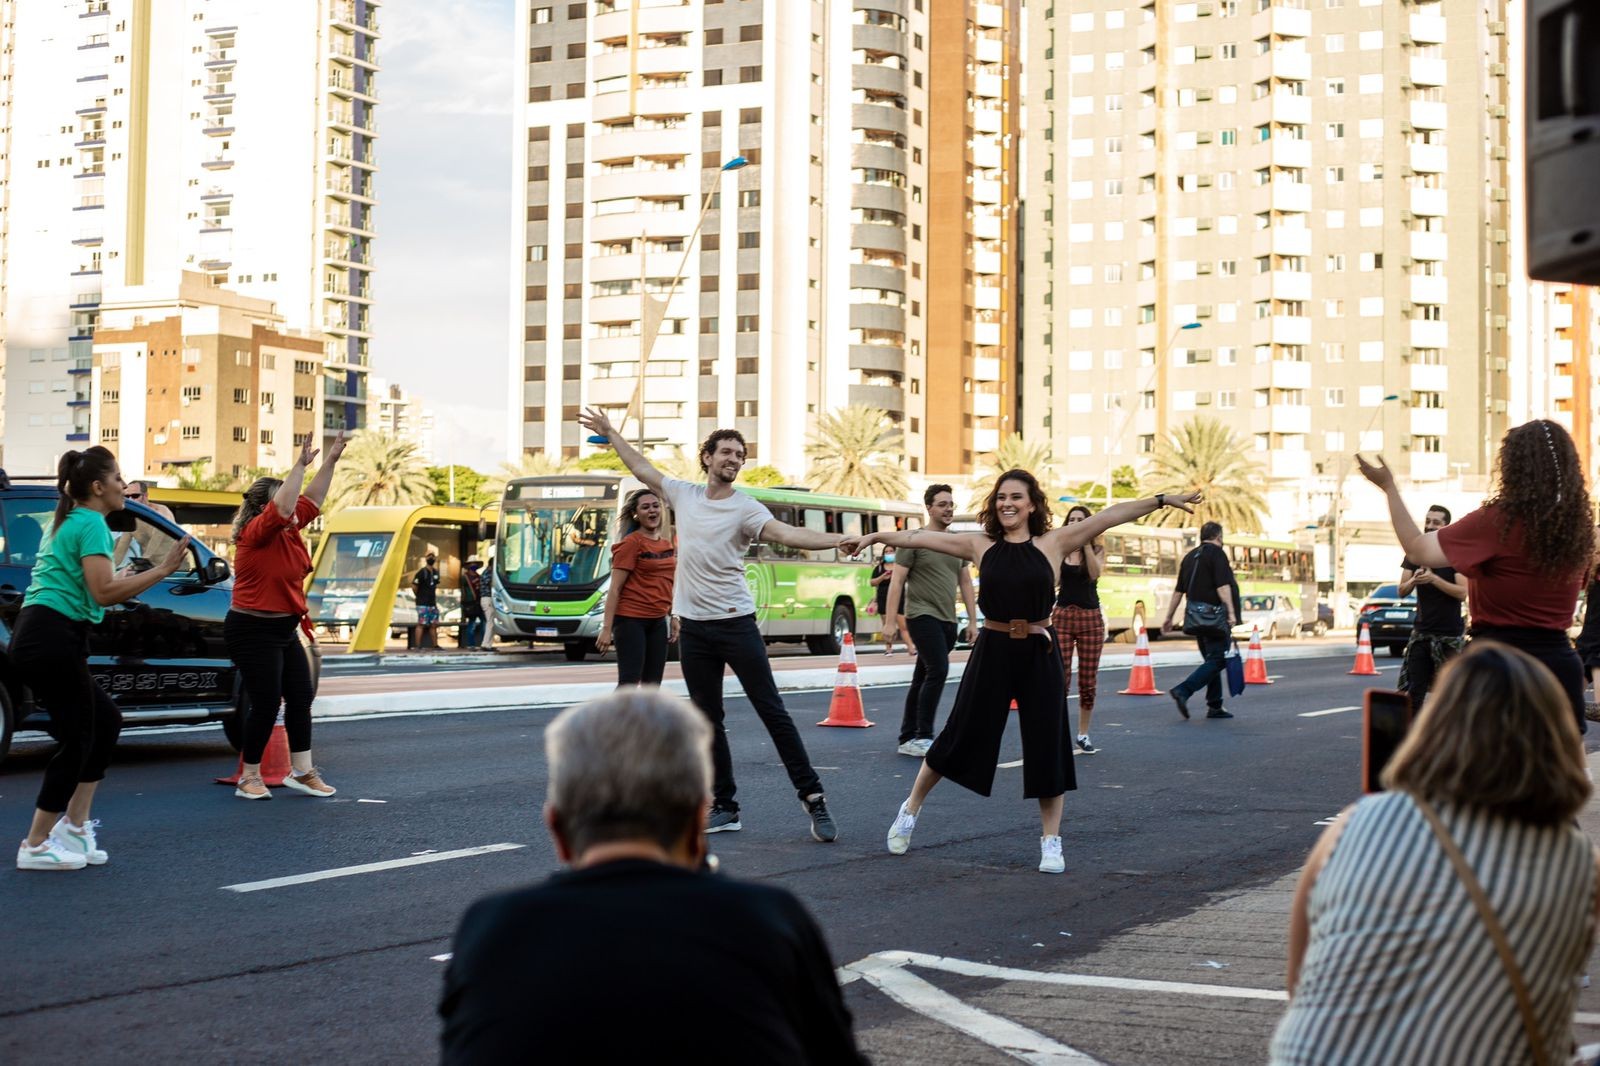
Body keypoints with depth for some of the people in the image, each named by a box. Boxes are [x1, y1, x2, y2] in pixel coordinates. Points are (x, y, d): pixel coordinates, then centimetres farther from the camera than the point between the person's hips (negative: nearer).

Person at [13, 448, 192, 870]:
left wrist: (121, 579, 34)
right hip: (53, 640, -10)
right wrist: (161, 571, -16)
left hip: (35, 639, 10)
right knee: (76, 739, -3)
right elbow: (103, 593, -19)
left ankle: (75, 825, 17)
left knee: (105, 721, 16)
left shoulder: (67, 522, 21)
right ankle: (36, 846, 3)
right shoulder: (91, 524, -10)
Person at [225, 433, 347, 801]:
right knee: (266, 703, -5)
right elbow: (281, 507, -31)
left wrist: (330, 462, 7)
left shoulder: (288, 532, 7)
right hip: (253, 631, -9)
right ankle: (250, 777, 7)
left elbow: (311, 501, 13)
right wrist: (301, 465, -30)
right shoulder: (256, 534, -16)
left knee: (301, 698, 8)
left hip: (285, 630, 9)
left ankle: (302, 771, 15)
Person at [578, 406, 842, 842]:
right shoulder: (684, 494, 8)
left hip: (736, 623, -5)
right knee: (708, 720, 7)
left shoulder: (745, 508, -7)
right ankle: (725, 807, 14)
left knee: (772, 711, -5)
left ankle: (813, 798, -1)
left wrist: (840, 539, -39)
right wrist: (610, 433, 29)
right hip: (693, 627, 5)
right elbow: (641, 468, 23)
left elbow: (787, 534, -24)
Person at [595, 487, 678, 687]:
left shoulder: (668, 544, 11)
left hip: (658, 621, 7)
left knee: (652, 685, 7)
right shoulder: (631, 543, -9)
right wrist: (607, 628, -16)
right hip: (631, 619, -7)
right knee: (629, 683, -12)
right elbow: (615, 589, -12)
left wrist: (673, 618, 16)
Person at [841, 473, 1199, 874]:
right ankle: (911, 809, 27)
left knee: (1047, 746, 4)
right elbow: (920, 537, 6)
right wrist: (875, 537, 6)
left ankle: (1051, 841, 16)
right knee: (960, 736, 7)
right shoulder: (980, 545, 4)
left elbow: (1108, 517, -4)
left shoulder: (1053, 543, 1)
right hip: (992, 650, 0)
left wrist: (1161, 500, -8)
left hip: (1039, 654, 0)